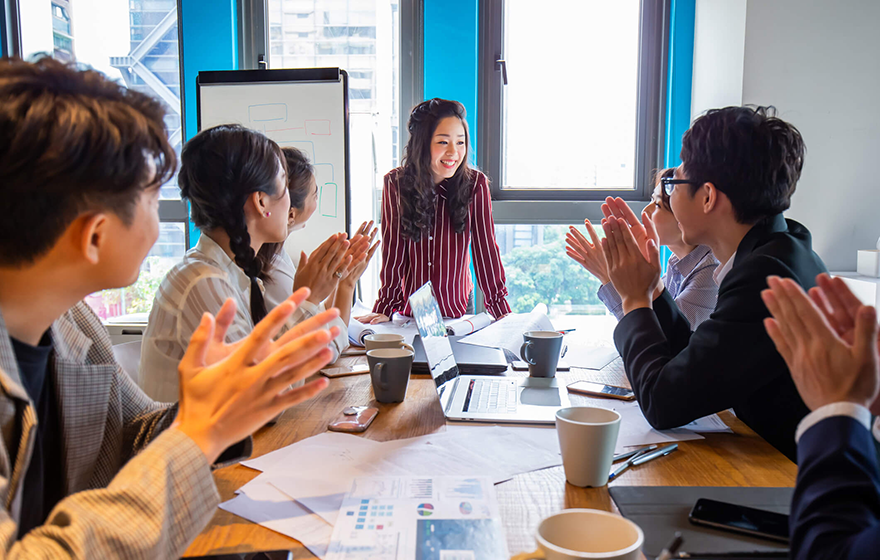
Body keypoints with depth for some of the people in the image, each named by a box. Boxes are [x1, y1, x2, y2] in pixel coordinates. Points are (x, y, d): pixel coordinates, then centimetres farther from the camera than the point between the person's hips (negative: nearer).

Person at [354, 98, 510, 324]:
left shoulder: (475, 184, -8)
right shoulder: (396, 184, -7)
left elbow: (486, 249, -5)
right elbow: (393, 252, -4)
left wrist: (501, 311, -10)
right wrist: (385, 309, -9)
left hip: (458, 312, 0)